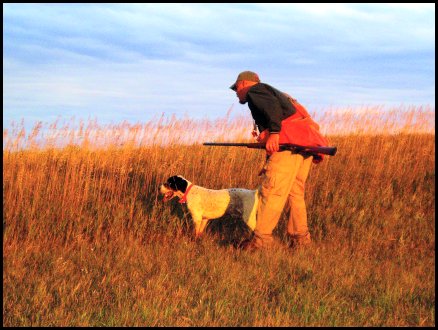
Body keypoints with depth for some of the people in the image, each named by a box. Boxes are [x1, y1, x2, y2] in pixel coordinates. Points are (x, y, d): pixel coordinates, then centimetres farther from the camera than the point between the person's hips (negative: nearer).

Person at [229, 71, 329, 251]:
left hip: (290, 139, -10)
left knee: (272, 190, -10)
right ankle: (300, 236, 16)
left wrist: (273, 132, -25)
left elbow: (271, 105, -14)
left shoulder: (255, 90, 7)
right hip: (306, 143, 10)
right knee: (295, 191, 14)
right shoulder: (272, 92, 35)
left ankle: (262, 239, -11)